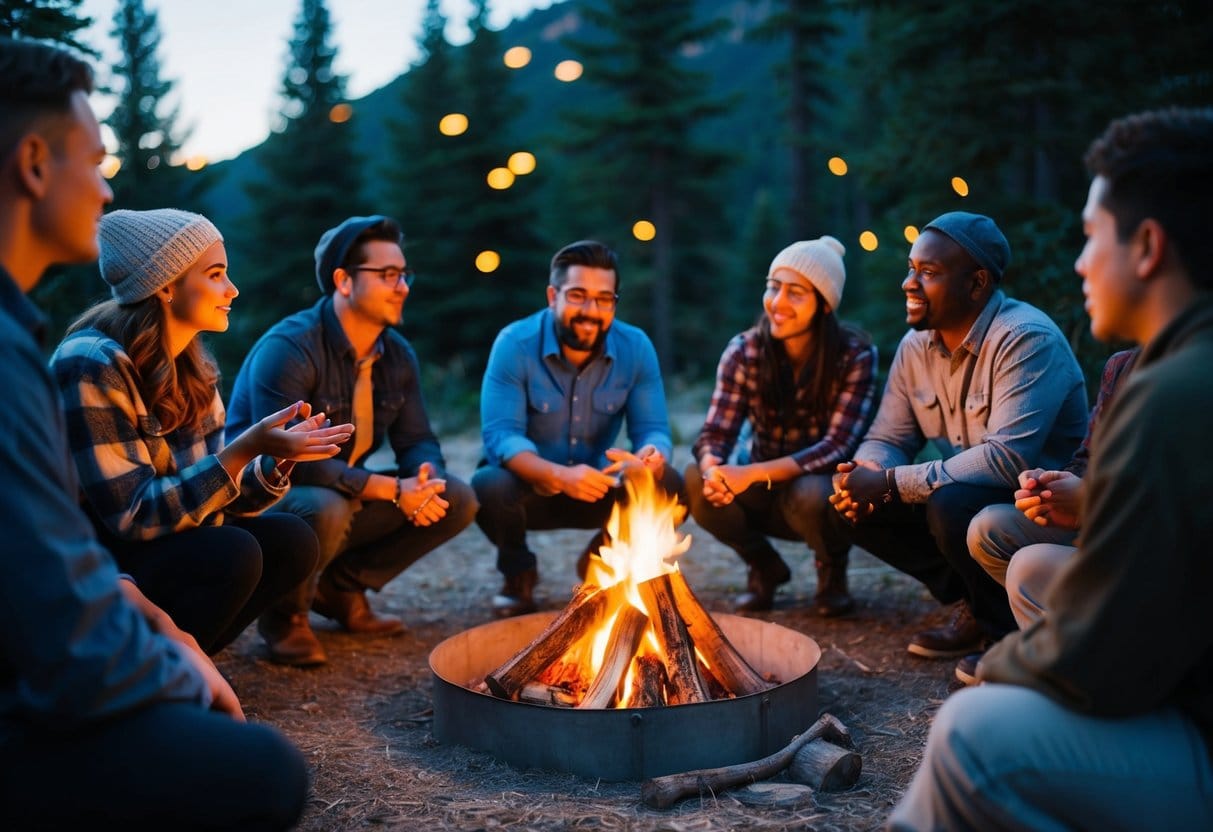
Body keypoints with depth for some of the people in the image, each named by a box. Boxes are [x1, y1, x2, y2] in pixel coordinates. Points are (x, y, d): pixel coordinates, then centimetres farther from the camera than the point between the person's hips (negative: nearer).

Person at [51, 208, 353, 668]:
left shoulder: (190, 365, 3)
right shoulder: (92, 365, -21)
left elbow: (211, 492, 4)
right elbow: (133, 515, -25)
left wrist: (277, 457, -16)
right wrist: (246, 449, -31)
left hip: (167, 545, 8)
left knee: (290, 540, -9)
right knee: (232, 555, -28)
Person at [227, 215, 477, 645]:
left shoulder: (398, 354, 2)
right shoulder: (288, 348, -23)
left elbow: (417, 441, 4)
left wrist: (427, 479, -22)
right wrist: (391, 489, -30)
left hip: (347, 496, 7)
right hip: (268, 502, -7)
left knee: (457, 500, -5)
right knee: (326, 508, -40)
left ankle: (341, 586, 7)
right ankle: (285, 609, -7)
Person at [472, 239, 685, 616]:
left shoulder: (636, 348, -10)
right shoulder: (514, 344, -18)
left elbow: (653, 430, -12)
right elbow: (499, 435, -25)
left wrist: (650, 458, -39)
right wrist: (559, 475, -44)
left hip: (602, 489, 2)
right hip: (529, 485, -2)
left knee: (670, 488, -24)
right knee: (489, 487, -35)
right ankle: (518, 572, 1)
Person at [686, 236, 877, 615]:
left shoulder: (856, 356, -17)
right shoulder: (744, 351, -9)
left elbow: (837, 447, -23)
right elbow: (714, 433, -11)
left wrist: (753, 473, -34)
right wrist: (712, 467, -37)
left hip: (821, 488, -2)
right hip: (765, 492, 3)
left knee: (810, 495, -37)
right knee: (696, 481, -26)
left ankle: (832, 570, 1)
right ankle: (765, 566, 3)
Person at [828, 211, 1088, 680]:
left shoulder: (1026, 340, -24)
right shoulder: (916, 346, 1)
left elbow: (1009, 458, -34)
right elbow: (887, 440, 5)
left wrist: (892, 484, -30)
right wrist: (866, 475, -21)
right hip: (961, 499, 8)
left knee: (952, 505, -36)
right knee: (852, 505, -8)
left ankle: (1008, 627, -7)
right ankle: (974, 602, 4)